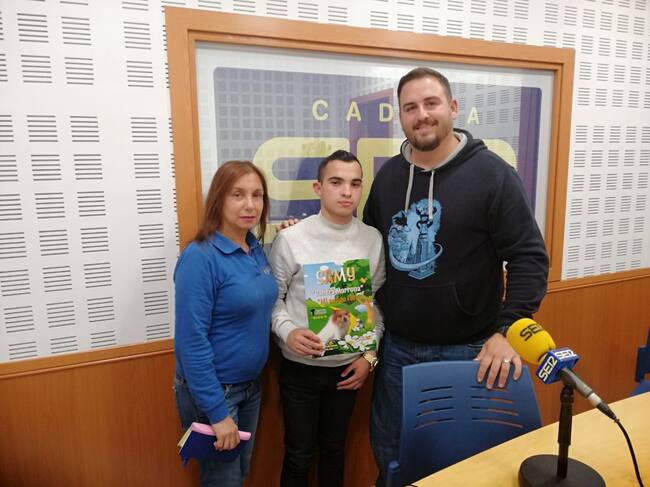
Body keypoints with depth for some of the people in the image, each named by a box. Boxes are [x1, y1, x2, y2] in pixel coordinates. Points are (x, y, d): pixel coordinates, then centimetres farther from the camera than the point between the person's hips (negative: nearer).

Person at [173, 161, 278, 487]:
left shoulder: (256, 249, 0)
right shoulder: (200, 257, -22)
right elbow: (191, 342, -23)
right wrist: (218, 412, -21)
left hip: (251, 385, 7)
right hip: (212, 390, -7)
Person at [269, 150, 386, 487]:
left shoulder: (373, 240, -4)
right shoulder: (291, 238, -13)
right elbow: (273, 297, -5)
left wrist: (370, 354, -1)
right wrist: (287, 331, -23)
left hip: (348, 366, 3)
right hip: (300, 366, -2)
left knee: (334, 447, 22)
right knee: (299, 452, 14)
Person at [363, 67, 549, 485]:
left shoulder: (492, 174, -12)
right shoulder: (388, 174, 3)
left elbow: (530, 258, -13)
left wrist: (507, 330, -22)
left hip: (466, 351, -4)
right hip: (396, 346, 4)